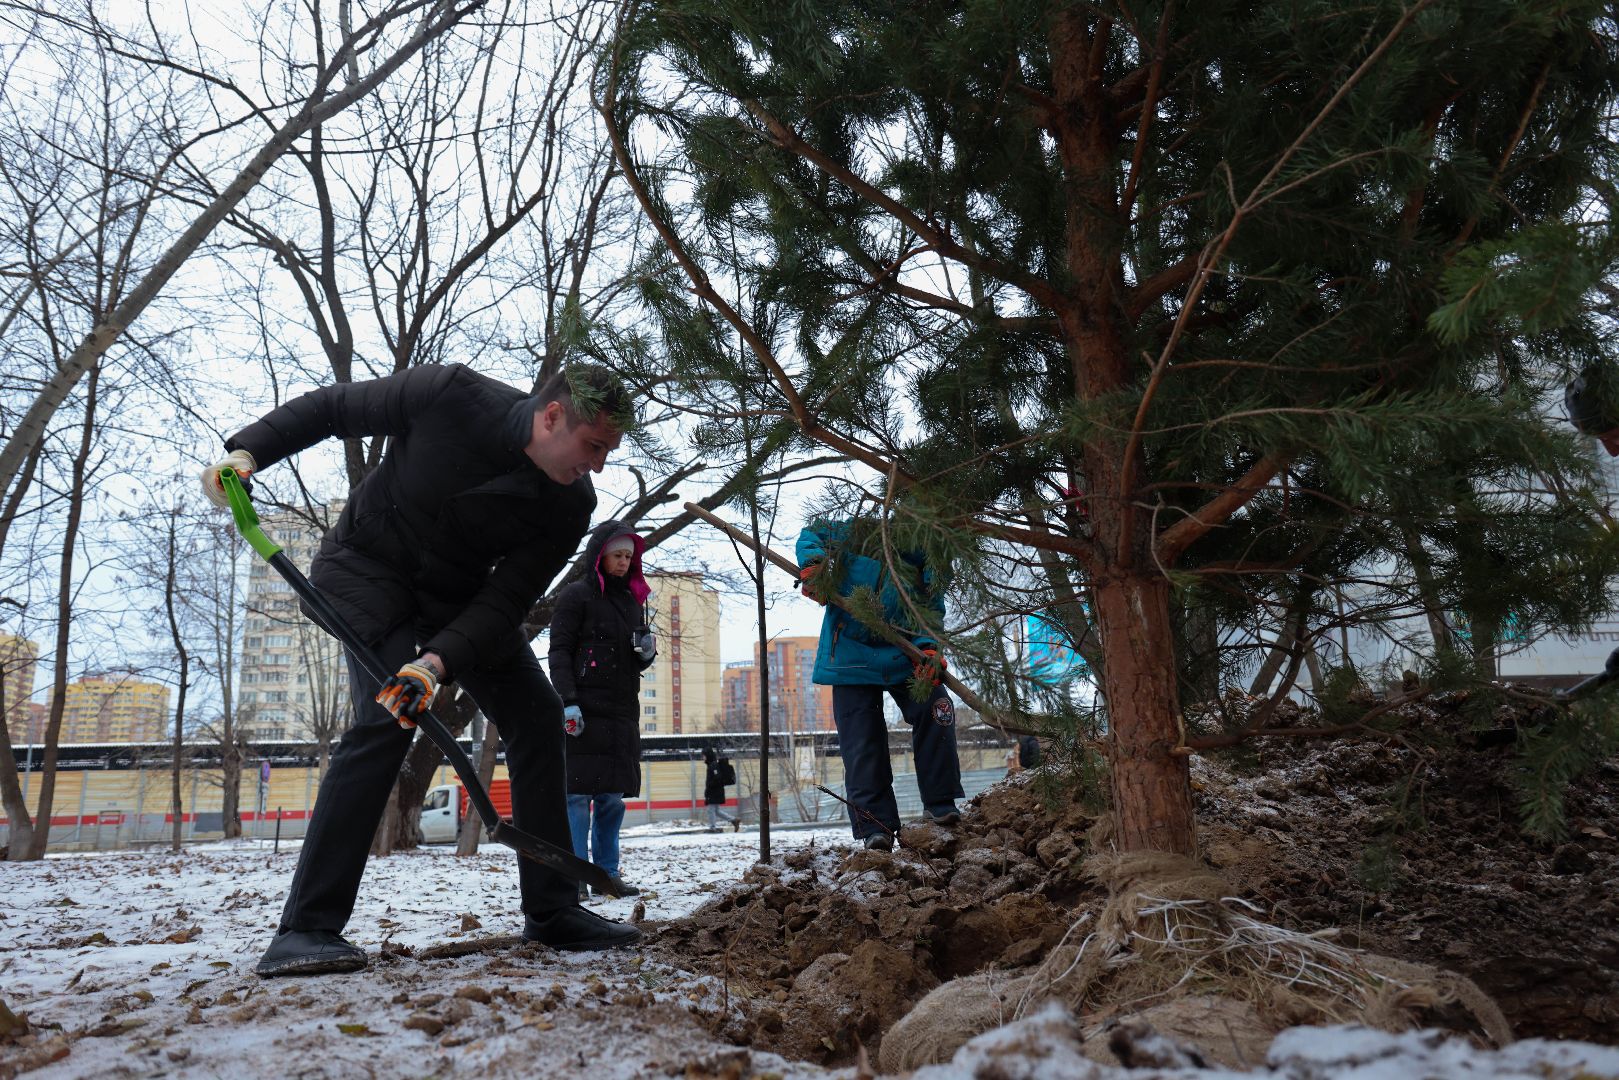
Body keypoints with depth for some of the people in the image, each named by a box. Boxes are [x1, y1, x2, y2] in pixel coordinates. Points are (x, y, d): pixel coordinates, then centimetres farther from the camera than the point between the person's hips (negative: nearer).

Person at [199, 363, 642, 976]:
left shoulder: (571, 506, -18)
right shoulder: (449, 395, -27)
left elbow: (506, 599, -21)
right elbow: (331, 407, -12)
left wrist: (439, 662, -36)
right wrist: (247, 450, -21)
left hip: (458, 595, 5)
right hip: (368, 568, -5)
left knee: (538, 717, -4)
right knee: (386, 718, -25)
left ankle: (552, 910, 6)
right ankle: (306, 929, -20)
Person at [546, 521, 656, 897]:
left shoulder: (632, 600, 19)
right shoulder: (576, 596, -1)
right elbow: (560, 652, -7)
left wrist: (648, 651, 1)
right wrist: (568, 701, -17)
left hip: (622, 712, 7)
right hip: (583, 711, -7)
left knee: (612, 795, 8)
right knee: (578, 792, -7)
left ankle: (606, 874, 15)